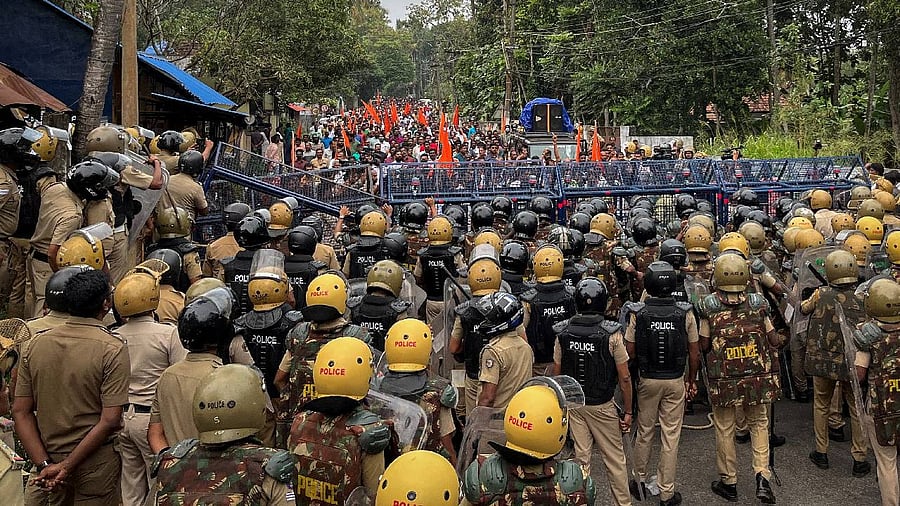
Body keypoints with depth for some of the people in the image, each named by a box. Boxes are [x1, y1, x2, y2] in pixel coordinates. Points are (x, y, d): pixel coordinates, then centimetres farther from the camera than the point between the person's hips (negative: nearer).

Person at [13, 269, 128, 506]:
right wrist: (67, 466, -15)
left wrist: (44, 465, -5)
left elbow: (21, 411, -2)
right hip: (95, 461, -4)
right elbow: (109, 420, -21)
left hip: (49, 460, 4)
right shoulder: (113, 349, -17)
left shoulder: (38, 344, -2)